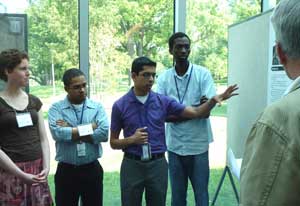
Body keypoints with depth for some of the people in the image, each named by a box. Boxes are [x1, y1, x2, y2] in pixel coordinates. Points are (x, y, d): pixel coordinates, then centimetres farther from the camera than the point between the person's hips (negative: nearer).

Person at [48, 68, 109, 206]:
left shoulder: (97, 107, 1)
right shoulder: (56, 108, -2)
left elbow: (104, 133, -15)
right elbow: (57, 133, -20)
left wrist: (69, 130, -14)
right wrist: (90, 127, -15)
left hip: (92, 169, 1)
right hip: (66, 170, -1)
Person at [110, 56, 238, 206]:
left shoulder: (163, 101, 0)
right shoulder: (120, 105, -3)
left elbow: (196, 112, 0)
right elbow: (113, 143, 3)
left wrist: (213, 100, -17)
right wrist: (132, 139, -16)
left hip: (158, 164, 1)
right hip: (132, 165, -1)